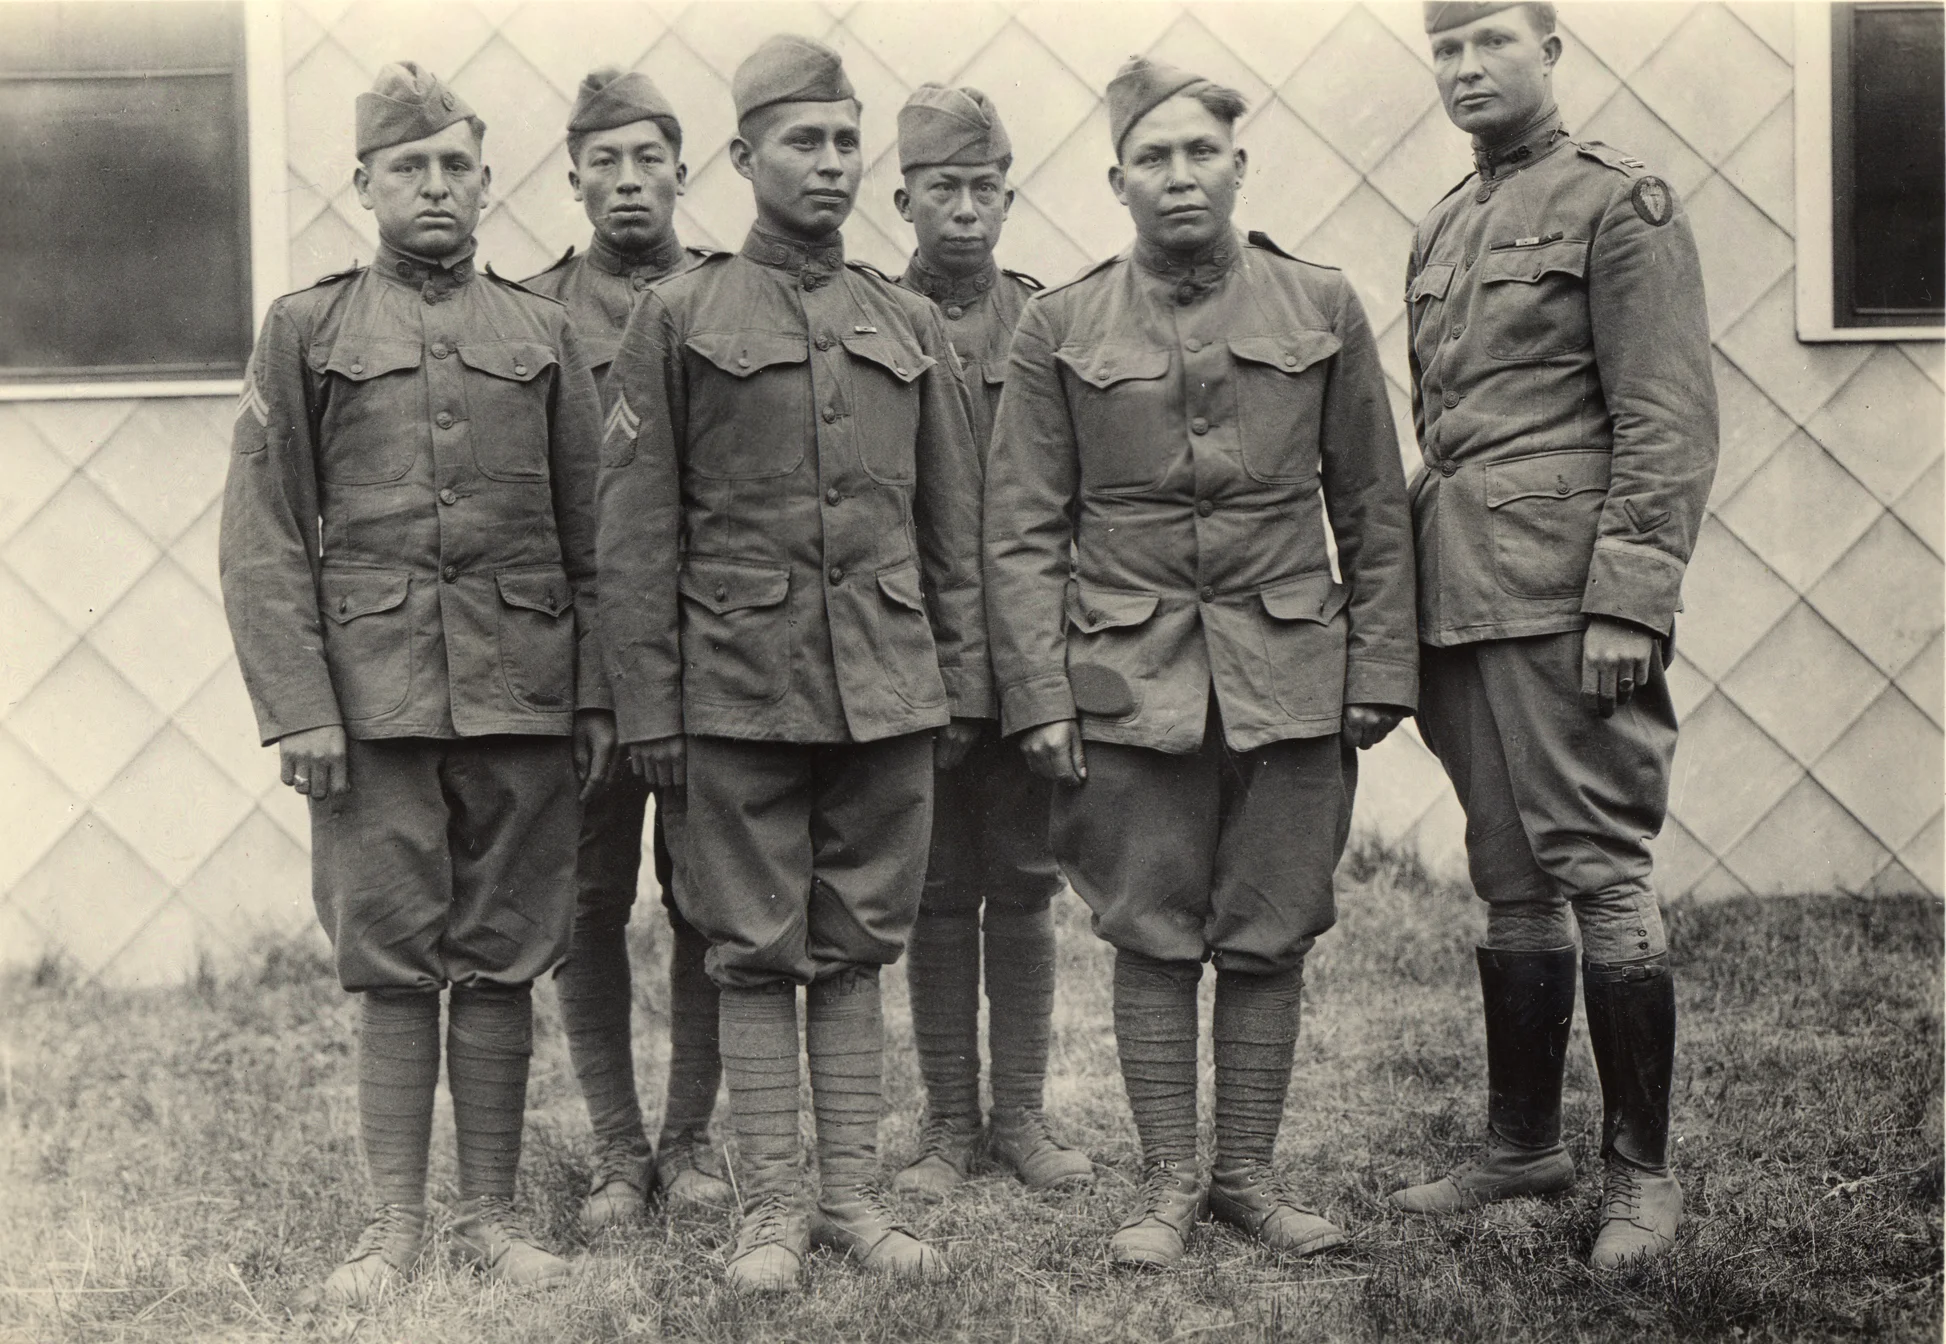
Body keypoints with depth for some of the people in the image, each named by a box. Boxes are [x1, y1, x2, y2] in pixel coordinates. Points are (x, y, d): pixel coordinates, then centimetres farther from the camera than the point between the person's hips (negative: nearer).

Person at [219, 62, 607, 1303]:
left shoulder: (545, 333, 10)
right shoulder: (306, 330, 5)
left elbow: (592, 537, 10)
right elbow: (262, 540, 1)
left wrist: (597, 698, 4)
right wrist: (296, 706, -7)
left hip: (523, 701, 2)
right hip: (373, 702, -1)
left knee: (503, 963, 7)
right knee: (391, 965, 4)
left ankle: (494, 1213, 18)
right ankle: (397, 1222, 14)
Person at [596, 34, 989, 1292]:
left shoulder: (914, 326, 11)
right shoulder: (678, 317, 1)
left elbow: (955, 527, 13)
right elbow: (637, 532, -1)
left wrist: (961, 684, 8)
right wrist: (650, 707, -5)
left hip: (889, 699, 3)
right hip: (739, 696, -3)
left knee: (858, 949, 9)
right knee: (757, 956, 4)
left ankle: (854, 1193, 17)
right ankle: (770, 1206, 13)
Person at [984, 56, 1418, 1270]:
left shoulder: (1323, 308, 5)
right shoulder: (1059, 328, 2)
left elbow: (1375, 515, 7)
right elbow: (1024, 532, 2)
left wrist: (1380, 672, 1)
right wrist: (1039, 698, -5)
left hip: (1290, 680, 1)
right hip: (1131, 685, -1)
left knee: (1271, 939, 6)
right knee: (1154, 940, 4)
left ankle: (1252, 1172, 20)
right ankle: (1169, 1180, 16)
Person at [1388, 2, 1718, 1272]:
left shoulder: (1621, 200, -3)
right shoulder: (1441, 233, 19)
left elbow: (1669, 423, -10)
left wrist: (1629, 603, -17)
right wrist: (1410, 612, 17)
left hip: (1561, 603, -7)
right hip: (1460, 605, 7)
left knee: (1599, 871, -5)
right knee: (1512, 884, 13)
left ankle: (1643, 1170, 4)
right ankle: (1525, 1144, 22)